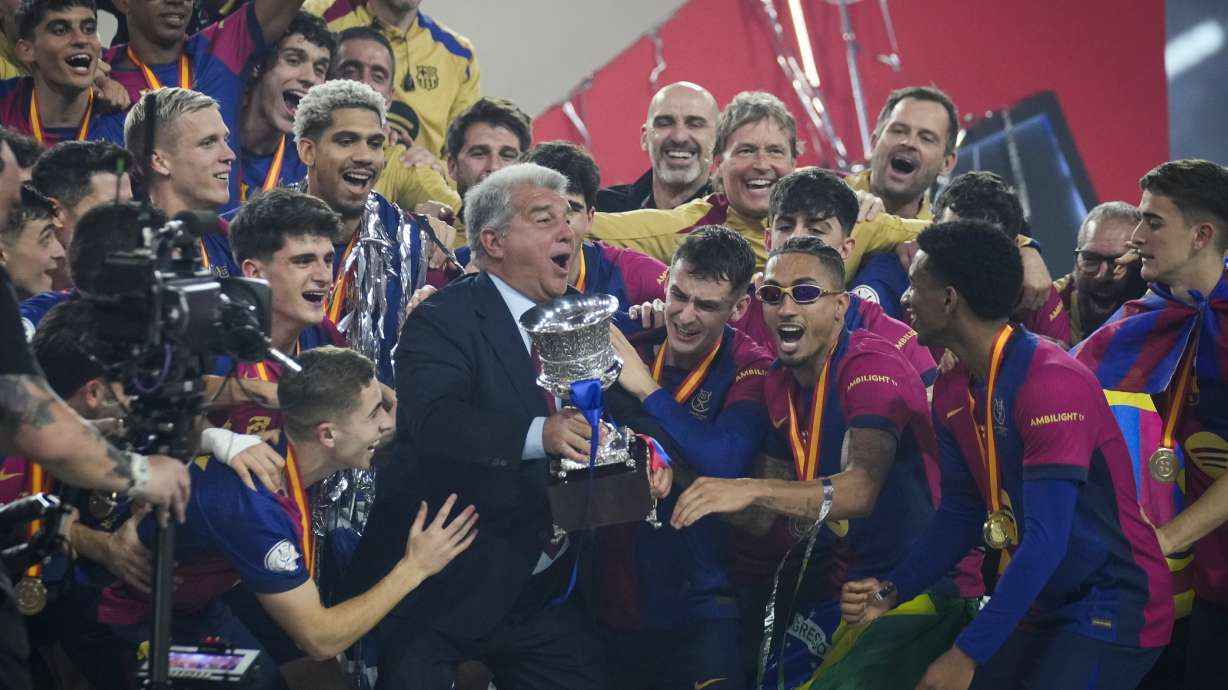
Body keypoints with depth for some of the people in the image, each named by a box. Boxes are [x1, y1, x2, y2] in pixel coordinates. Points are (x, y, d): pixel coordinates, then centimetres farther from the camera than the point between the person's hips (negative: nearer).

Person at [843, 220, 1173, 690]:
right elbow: (961, 513, 12)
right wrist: (890, 592, -4)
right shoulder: (951, 393, 4)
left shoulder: (1052, 382, -23)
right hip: (1044, 607, 8)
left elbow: (1046, 537, -27)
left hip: (1113, 609, -8)